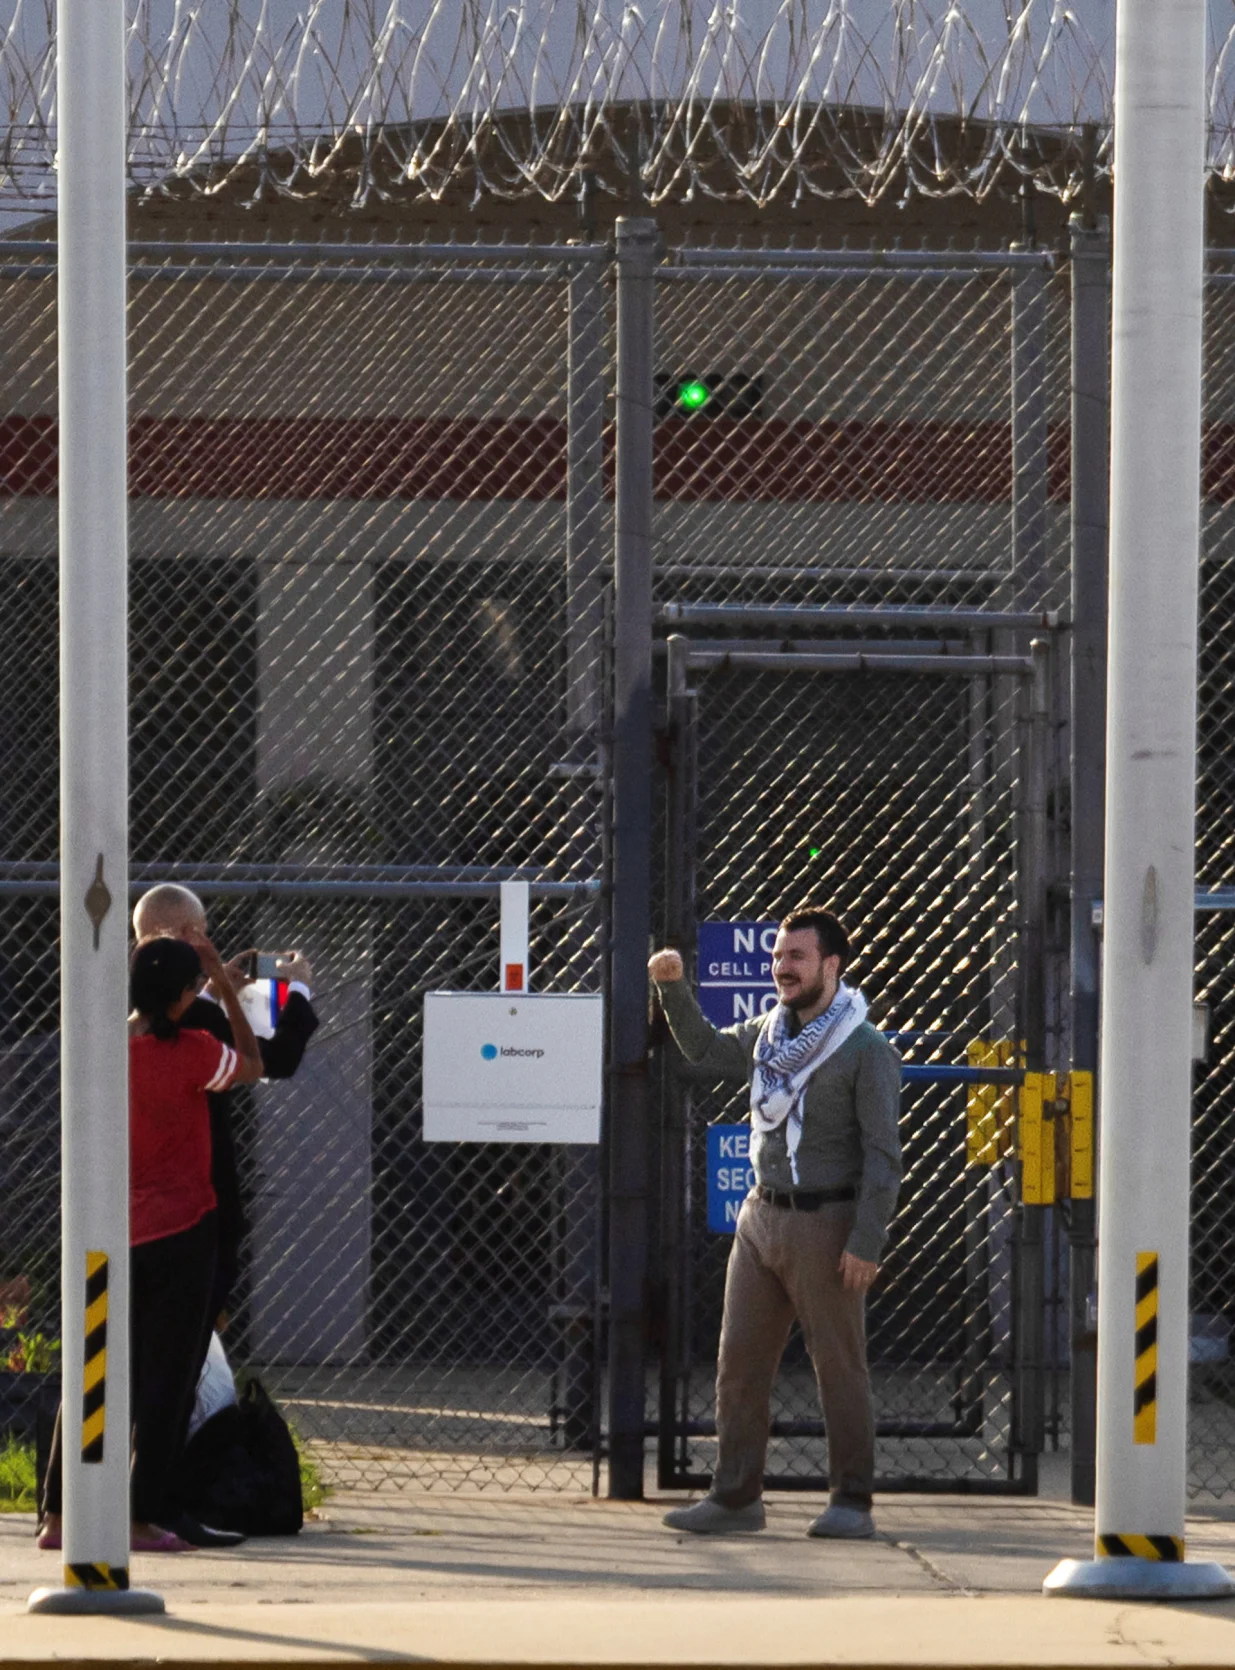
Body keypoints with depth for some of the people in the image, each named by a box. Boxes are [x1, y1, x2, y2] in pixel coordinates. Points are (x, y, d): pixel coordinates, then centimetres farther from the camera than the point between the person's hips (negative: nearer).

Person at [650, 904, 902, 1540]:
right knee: (739, 1362, 3)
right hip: (762, 1217, 7)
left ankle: (852, 1504, 4)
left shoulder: (866, 1050, -8)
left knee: (839, 1368, -1)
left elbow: (883, 1153, -11)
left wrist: (866, 1241, -17)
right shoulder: (768, 1033, 12)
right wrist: (674, 989, 15)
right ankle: (736, 1498, 7)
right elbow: (706, 1049, 31)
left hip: (826, 1222, -7)